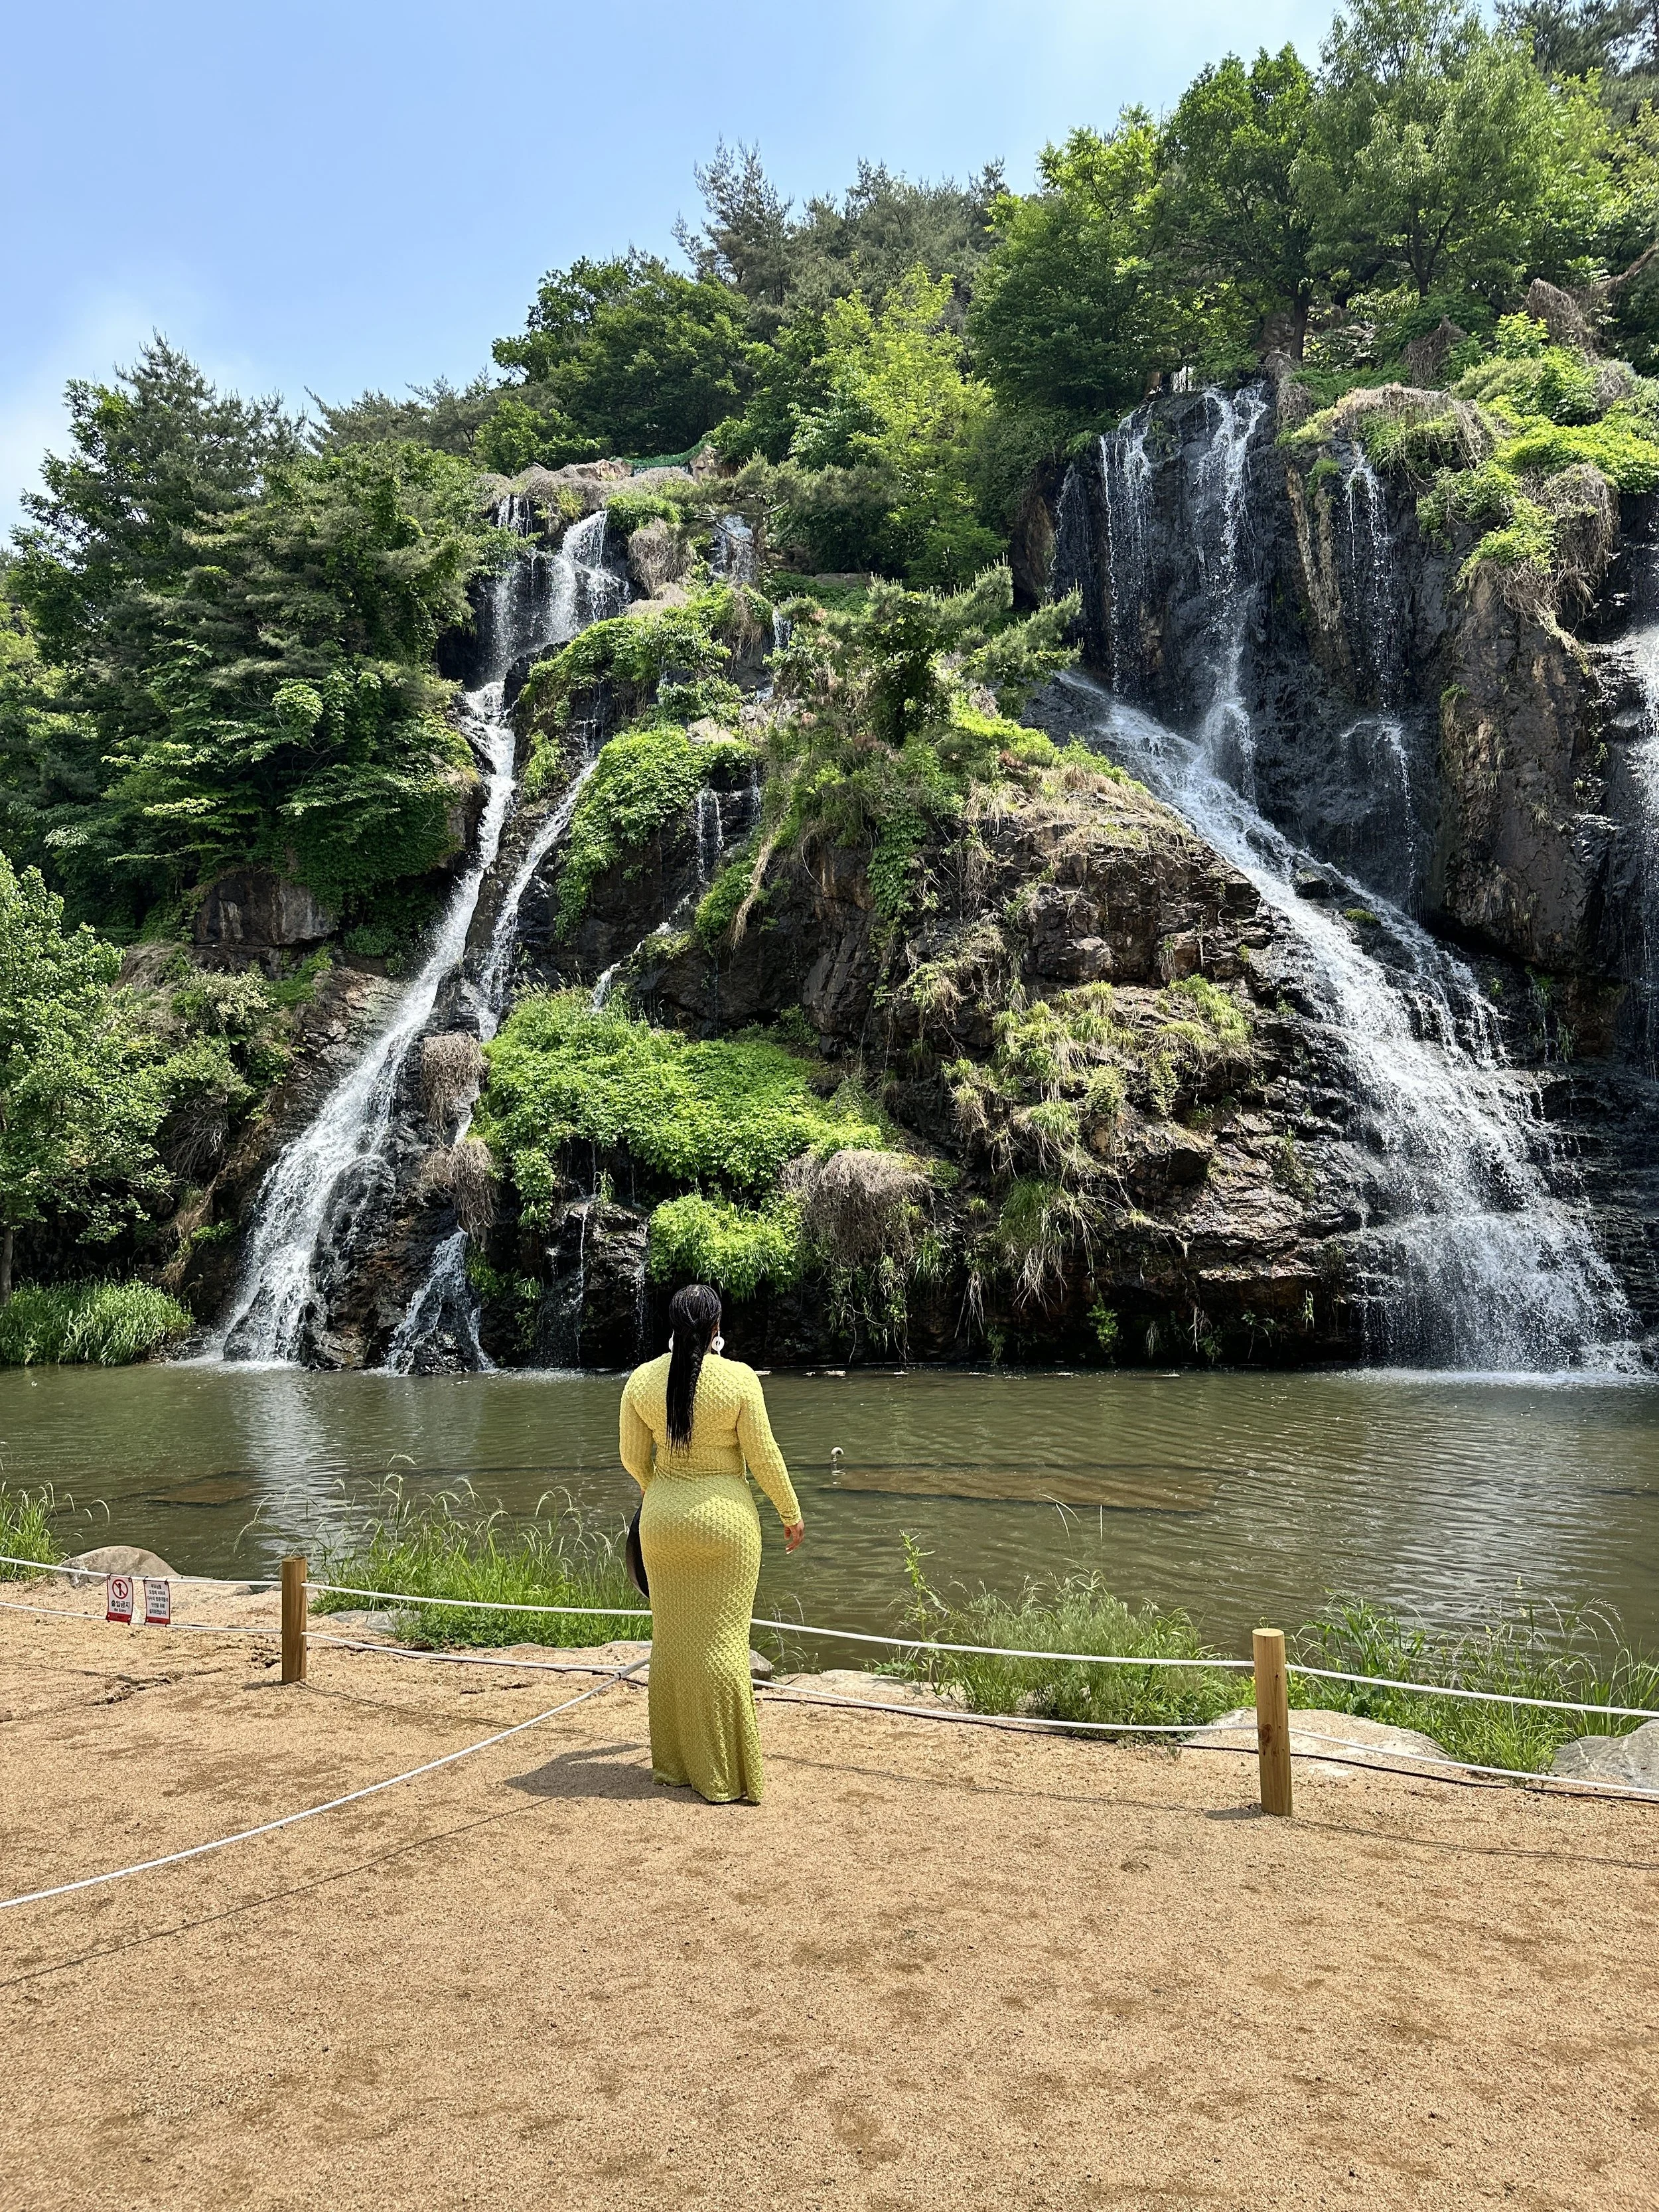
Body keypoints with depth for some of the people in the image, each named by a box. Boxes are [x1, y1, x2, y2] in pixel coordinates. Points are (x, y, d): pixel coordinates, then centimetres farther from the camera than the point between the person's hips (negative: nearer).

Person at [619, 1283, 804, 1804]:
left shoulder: (641, 1380, -3)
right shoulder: (739, 1378, -13)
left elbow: (634, 1458, 5)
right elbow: (763, 1457, -8)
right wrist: (791, 1513, 6)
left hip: (664, 1520, 4)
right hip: (725, 1520, -3)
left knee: (671, 1639, 15)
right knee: (721, 1642, 3)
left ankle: (673, 1760, 26)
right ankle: (724, 1774, 10)